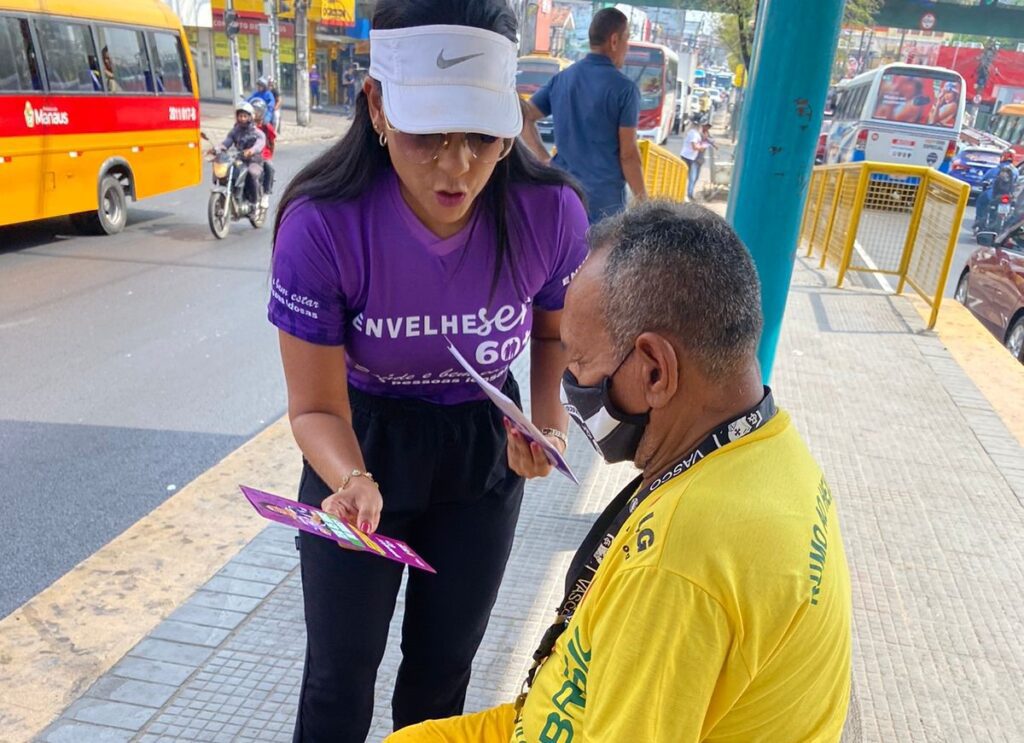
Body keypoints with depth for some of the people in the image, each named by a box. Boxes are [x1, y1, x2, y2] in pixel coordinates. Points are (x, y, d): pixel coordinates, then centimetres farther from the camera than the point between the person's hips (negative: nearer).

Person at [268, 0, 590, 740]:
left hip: (484, 448, 2)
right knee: (342, 673, 11)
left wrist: (549, 412, -19)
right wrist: (353, 482, -41)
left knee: (444, 662, 20)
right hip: (363, 448, -1)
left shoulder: (551, 213, -23)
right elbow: (317, 405, -20)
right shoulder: (322, 225, -29)